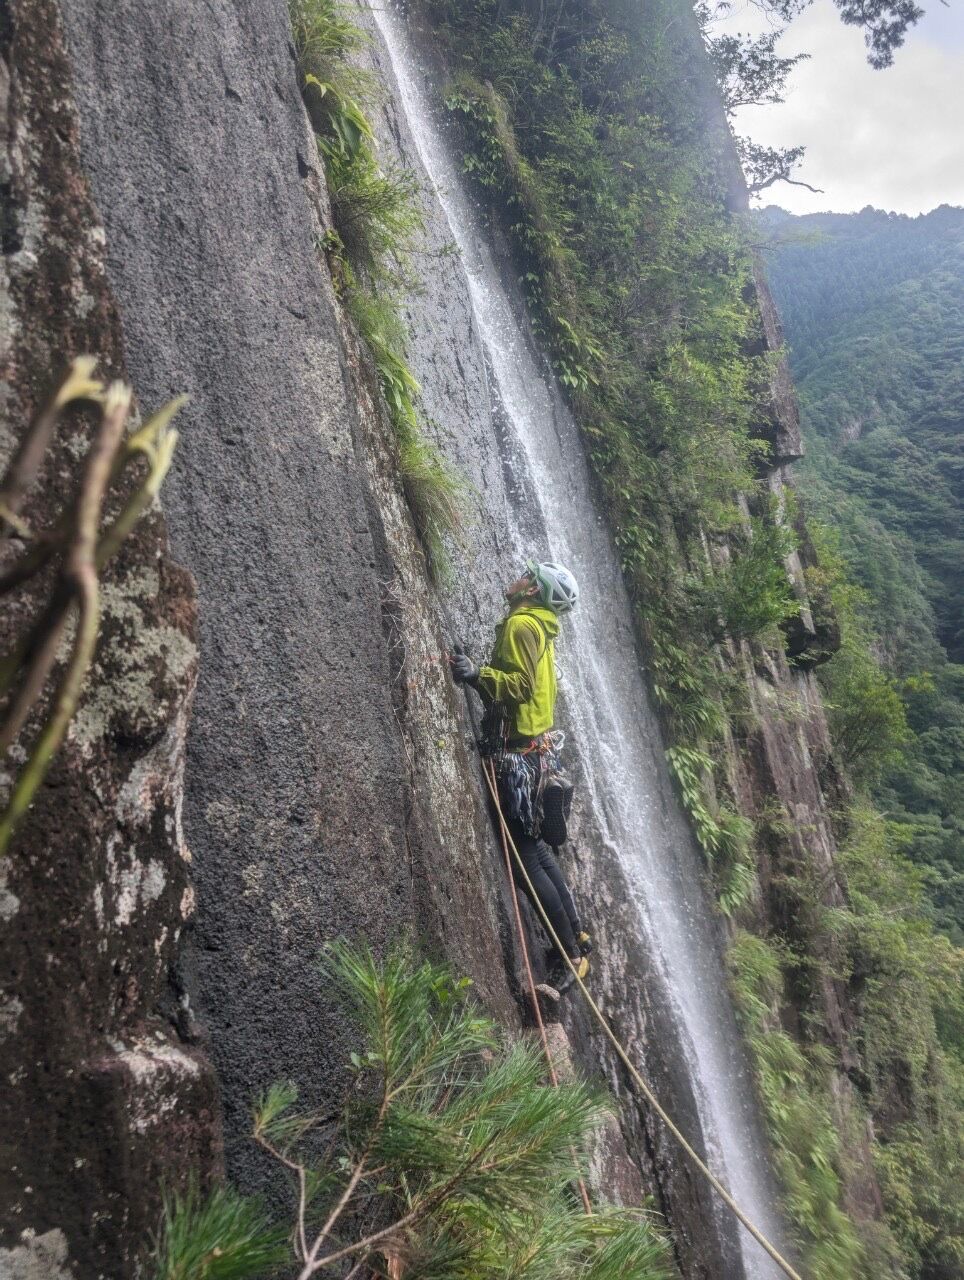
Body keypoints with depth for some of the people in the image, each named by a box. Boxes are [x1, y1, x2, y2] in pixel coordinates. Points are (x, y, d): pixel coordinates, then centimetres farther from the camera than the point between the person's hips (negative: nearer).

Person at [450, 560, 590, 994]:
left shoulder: (521, 623, -10)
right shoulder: (540, 628, 19)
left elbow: (521, 683, -21)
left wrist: (478, 675, -30)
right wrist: (480, 674, 15)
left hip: (518, 754, -10)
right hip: (535, 747, 10)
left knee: (524, 855, -5)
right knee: (535, 847, 17)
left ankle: (570, 955, 1)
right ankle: (576, 938, 23)